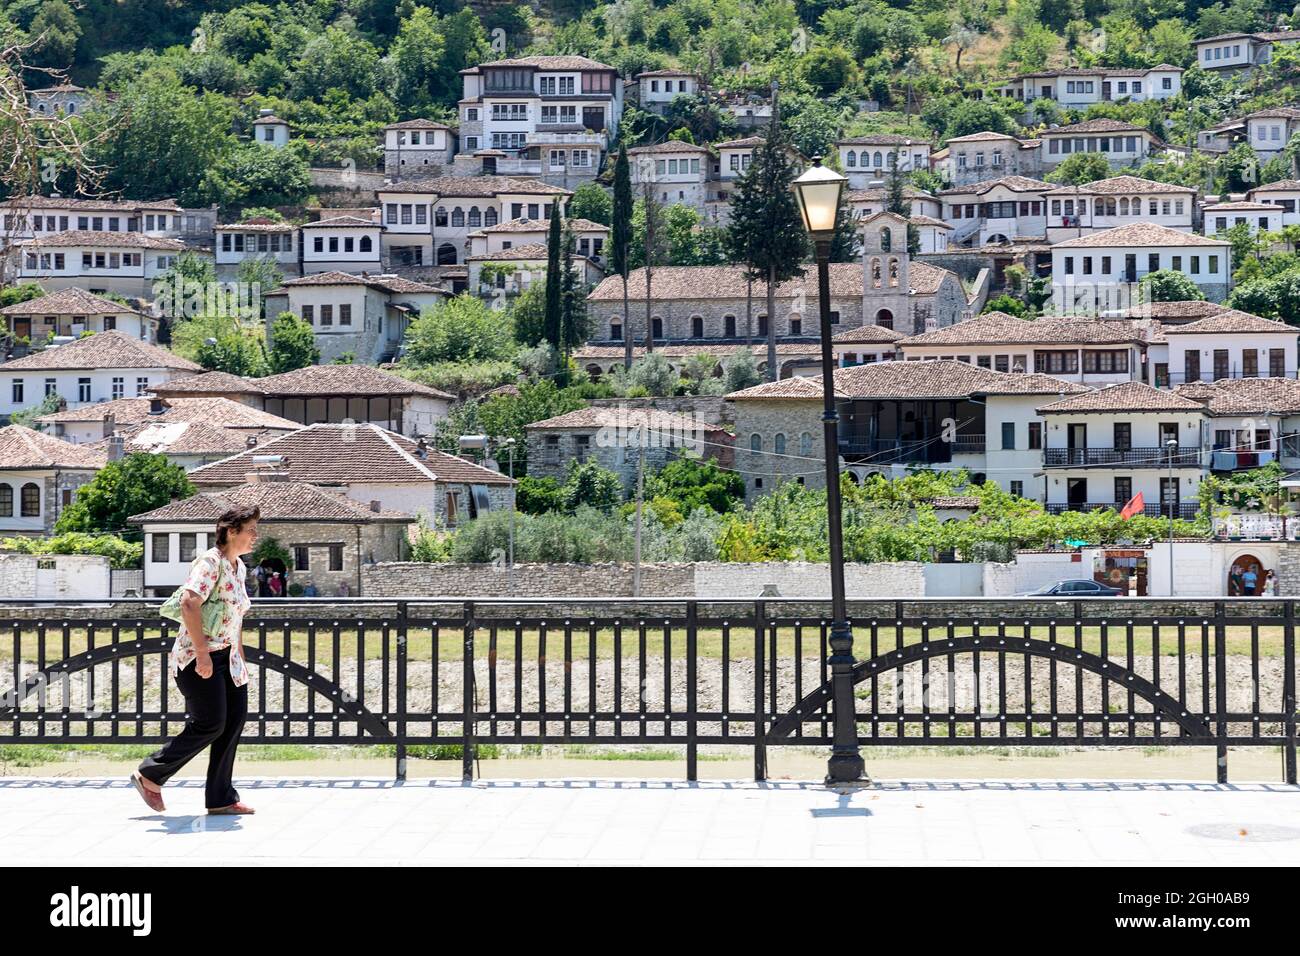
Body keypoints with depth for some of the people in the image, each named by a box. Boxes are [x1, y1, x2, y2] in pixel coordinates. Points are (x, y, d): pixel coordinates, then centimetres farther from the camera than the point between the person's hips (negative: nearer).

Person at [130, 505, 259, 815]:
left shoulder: (239, 568, 15)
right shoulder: (210, 561, -14)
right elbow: (189, 604, -25)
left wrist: (241, 659, 23)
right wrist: (202, 653, -28)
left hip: (226, 658, 9)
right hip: (199, 657, -9)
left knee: (234, 721, 2)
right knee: (210, 724, -10)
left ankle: (221, 798, 7)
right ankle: (150, 775, 4)